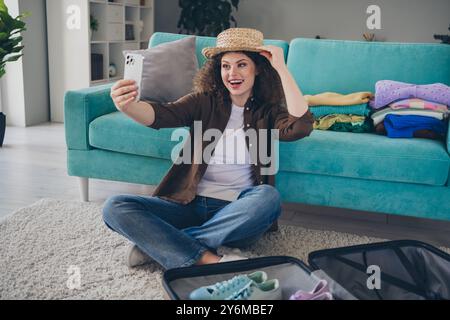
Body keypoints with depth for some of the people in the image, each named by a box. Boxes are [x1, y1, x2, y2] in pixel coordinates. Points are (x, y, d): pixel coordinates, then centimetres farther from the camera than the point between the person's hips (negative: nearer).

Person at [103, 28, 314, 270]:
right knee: (115, 207, -17)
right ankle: (207, 259, -30)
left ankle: (158, 243, -23)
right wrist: (127, 106, -34)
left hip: (236, 214, -1)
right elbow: (162, 115, -12)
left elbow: (301, 127, -16)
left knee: (269, 197, -34)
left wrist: (281, 69, -15)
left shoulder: (268, 112, 5)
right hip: (189, 205, 1)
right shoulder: (204, 101, 6)